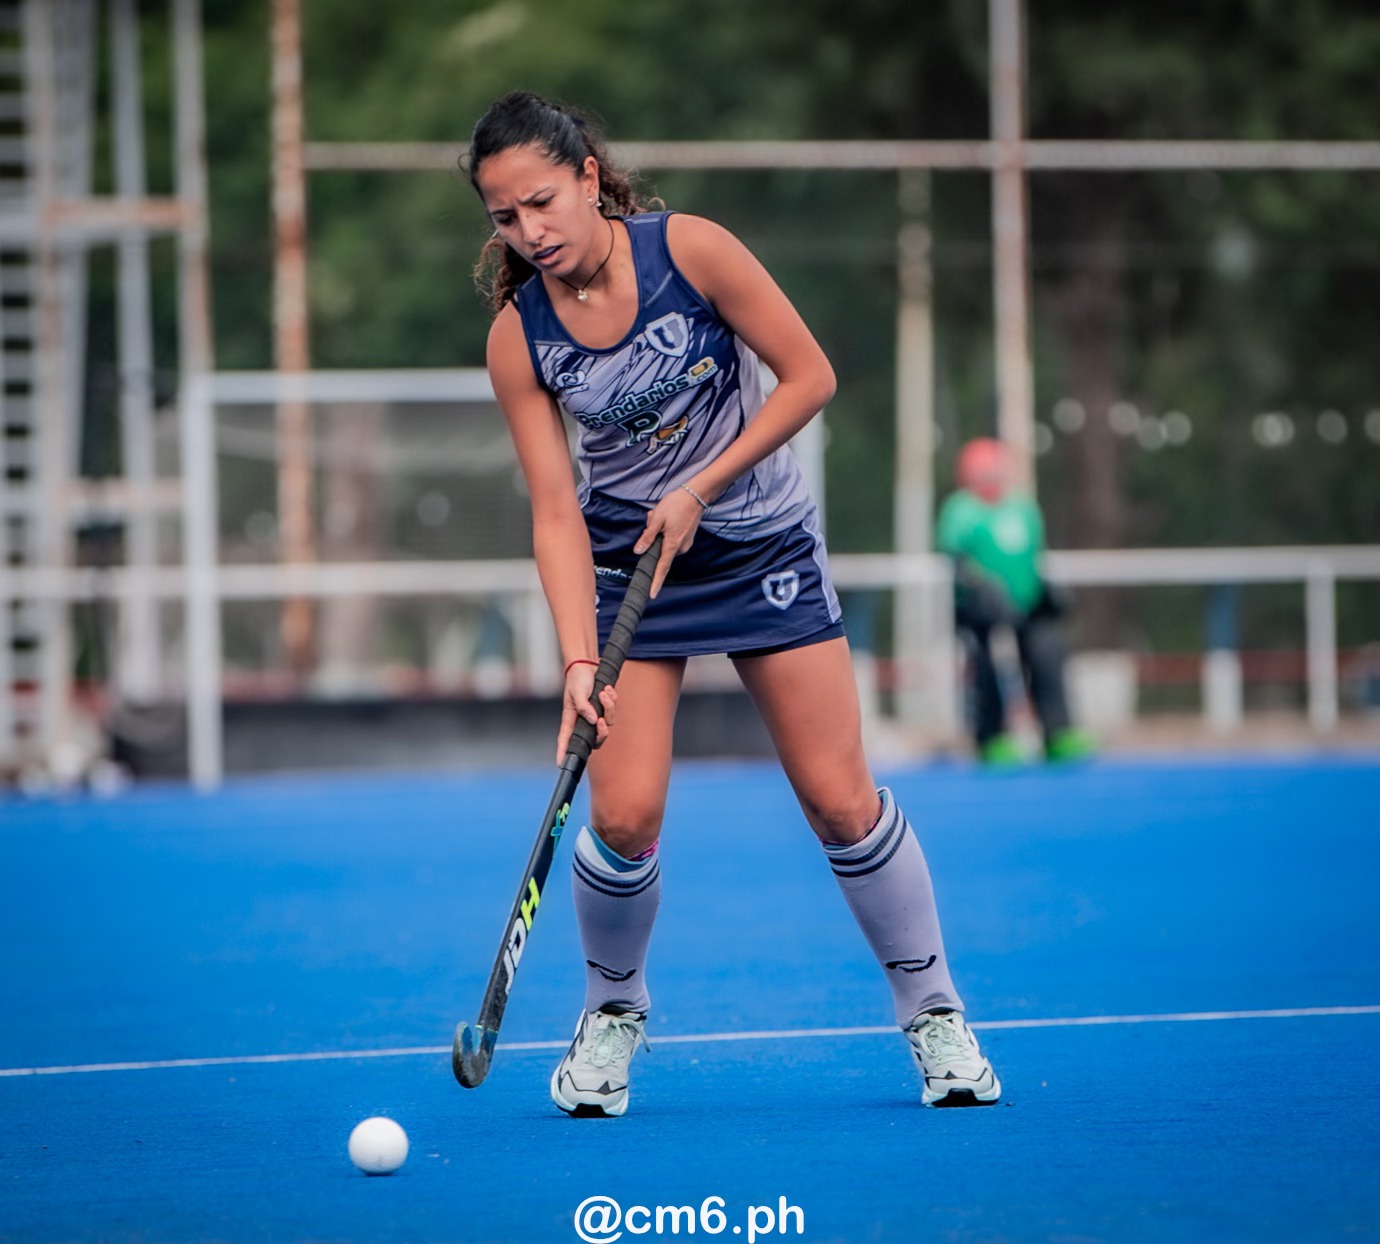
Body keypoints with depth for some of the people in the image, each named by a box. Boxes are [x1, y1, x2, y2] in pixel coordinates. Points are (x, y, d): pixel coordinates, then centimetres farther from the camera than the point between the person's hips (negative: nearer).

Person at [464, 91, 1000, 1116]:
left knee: (841, 801, -4)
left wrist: (698, 490, -19)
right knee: (623, 818, -11)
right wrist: (579, 661, -25)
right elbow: (557, 513, -13)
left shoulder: (689, 250, -18)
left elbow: (809, 376, -13)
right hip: (626, 562, 1)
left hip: (763, 542, -1)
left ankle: (933, 1012, 14)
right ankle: (613, 1011, 16)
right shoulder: (518, 338, -12)